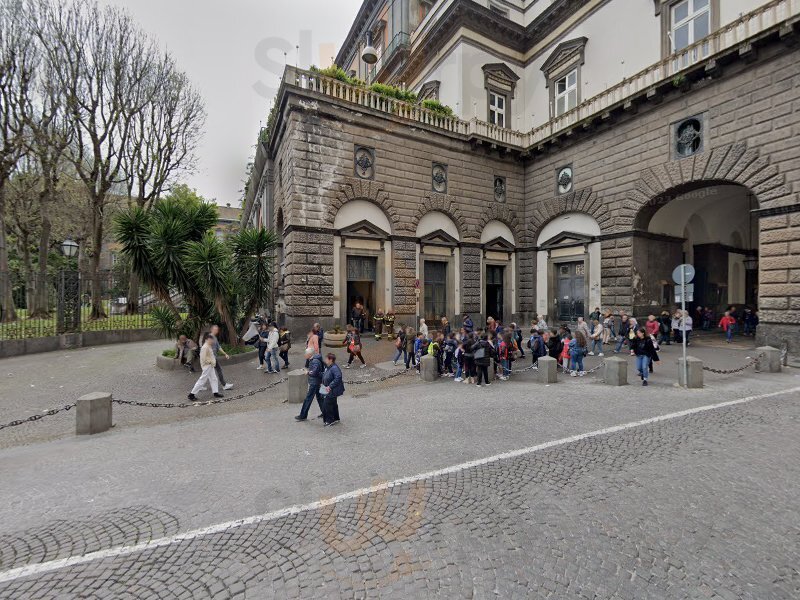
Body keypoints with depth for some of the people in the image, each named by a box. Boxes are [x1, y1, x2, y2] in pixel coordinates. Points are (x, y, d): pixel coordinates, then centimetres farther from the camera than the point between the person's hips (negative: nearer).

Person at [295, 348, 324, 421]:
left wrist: (308, 372, -16)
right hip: (316, 382, 10)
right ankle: (325, 412, 25)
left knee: (308, 399, -1)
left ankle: (303, 416, 8)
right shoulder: (311, 360, 8)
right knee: (319, 397, 16)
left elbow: (314, 373, -32)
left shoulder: (315, 361, -23)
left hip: (314, 383, -10)